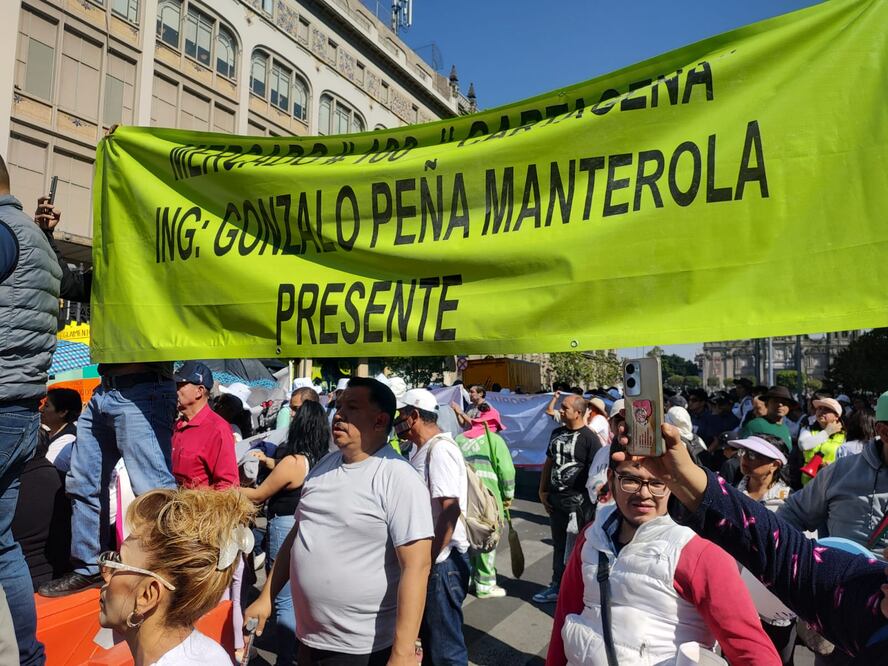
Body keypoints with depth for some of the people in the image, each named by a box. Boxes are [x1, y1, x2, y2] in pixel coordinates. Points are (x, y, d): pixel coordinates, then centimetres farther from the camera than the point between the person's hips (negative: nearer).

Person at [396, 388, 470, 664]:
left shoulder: (440, 450, -20)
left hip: (442, 560, -10)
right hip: (428, 556, 10)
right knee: (428, 633, 24)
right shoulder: (421, 449, 10)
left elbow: (450, 509, -26)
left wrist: (429, 561, -22)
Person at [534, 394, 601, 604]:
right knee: (559, 545, 18)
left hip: (578, 501, -7)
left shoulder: (589, 438, -13)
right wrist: (542, 490, 11)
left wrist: (591, 501, -16)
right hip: (555, 499, 7)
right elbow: (548, 462, 16)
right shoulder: (557, 433, 9)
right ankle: (557, 587, 31)